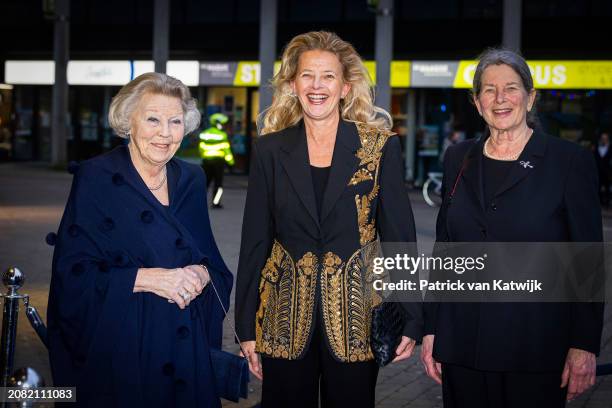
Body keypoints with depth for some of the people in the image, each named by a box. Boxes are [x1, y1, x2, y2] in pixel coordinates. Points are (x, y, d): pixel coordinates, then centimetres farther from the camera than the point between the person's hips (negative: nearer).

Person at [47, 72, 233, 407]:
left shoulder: (191, 179, 7)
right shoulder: (95, 178, -7)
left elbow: (212, 260, 12)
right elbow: (72, 273, -12)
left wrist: (203, 274, -11)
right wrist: (145, 278, -21)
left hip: (185, 346, 5)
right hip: (118, 350, -4)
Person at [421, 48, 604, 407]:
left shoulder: (570, 161, -4)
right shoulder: (459, 159, 8)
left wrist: (585, 345, -9)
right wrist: (431, 330, 8)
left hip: (537, 347, -3)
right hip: (463, 344, 3)